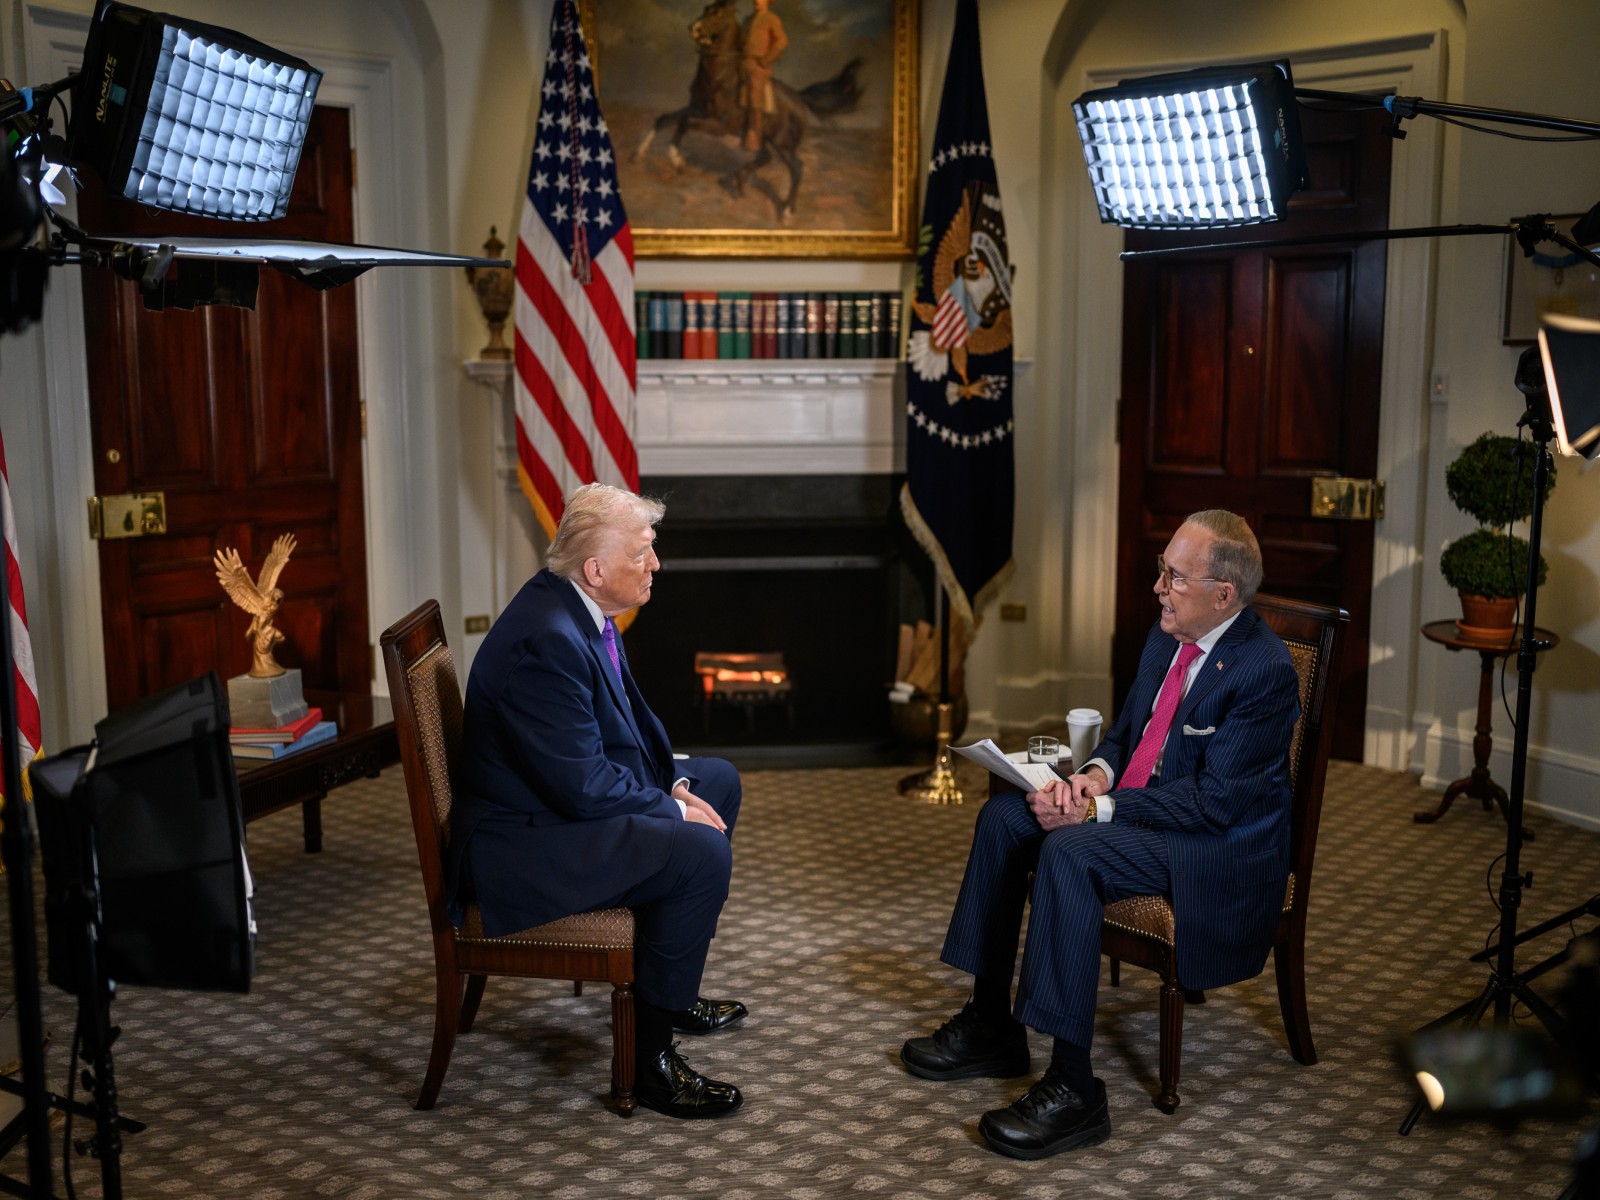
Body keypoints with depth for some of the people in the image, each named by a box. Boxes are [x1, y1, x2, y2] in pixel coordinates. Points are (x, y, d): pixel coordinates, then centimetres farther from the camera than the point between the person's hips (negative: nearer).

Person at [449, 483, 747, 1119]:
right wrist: (671, 808, -15)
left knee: (719, 780, 20)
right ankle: (650, 1053, -12)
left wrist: (673, 779, 1)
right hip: (522, 847, -11)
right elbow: (582, 786, -28)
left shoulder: (582, 609, 3)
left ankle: (667, 986, 29)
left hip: (567, 798, 11)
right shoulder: (545, 639, -29)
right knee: (702, 851, -26)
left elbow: (629, 717, 16)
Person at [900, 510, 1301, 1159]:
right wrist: (1095, 774, -7)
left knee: (1069, 852, -31)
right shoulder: (1166, 637, 5)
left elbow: (1214, 803, -25)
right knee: (1004, 817, -2)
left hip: (1223, 845, -9)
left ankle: (1073, 1089, -26)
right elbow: (1124, 732, 16)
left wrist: (1096, 809, -25)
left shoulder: (1263, 671, -22)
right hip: (1138, 802, 9)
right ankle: (990, 1025, 6)